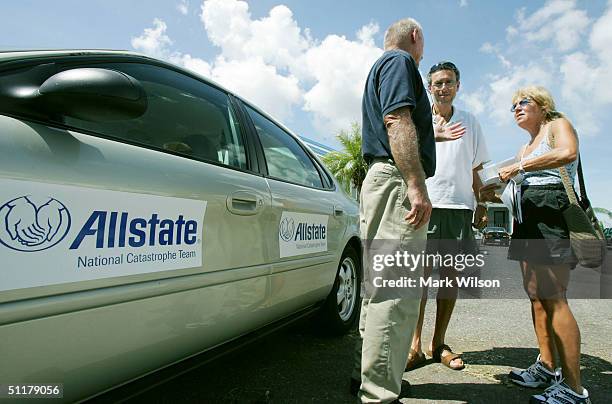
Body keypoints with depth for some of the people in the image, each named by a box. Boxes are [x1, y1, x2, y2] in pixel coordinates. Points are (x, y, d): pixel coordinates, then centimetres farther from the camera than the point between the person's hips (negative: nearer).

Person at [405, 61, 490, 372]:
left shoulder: (469, 122, 17)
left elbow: (475, 170, 19)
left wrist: (481, 205, 12)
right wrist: (433, 137, -25)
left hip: (459, 206, 3)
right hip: (426, 203, -3)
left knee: (450, 274, 5)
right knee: (421, 273, -6)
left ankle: (438, 343, 16)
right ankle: (415, 345, 1)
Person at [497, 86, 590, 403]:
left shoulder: (557, 124, 3)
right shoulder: (525, 149, 26)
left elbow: (568, 153, -20)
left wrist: (519, 167, -19)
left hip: (552, 211, -9)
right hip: (528, 216, 9)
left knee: (553, 299, -12)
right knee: (536, 296, 7)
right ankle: (547, 368, 16)